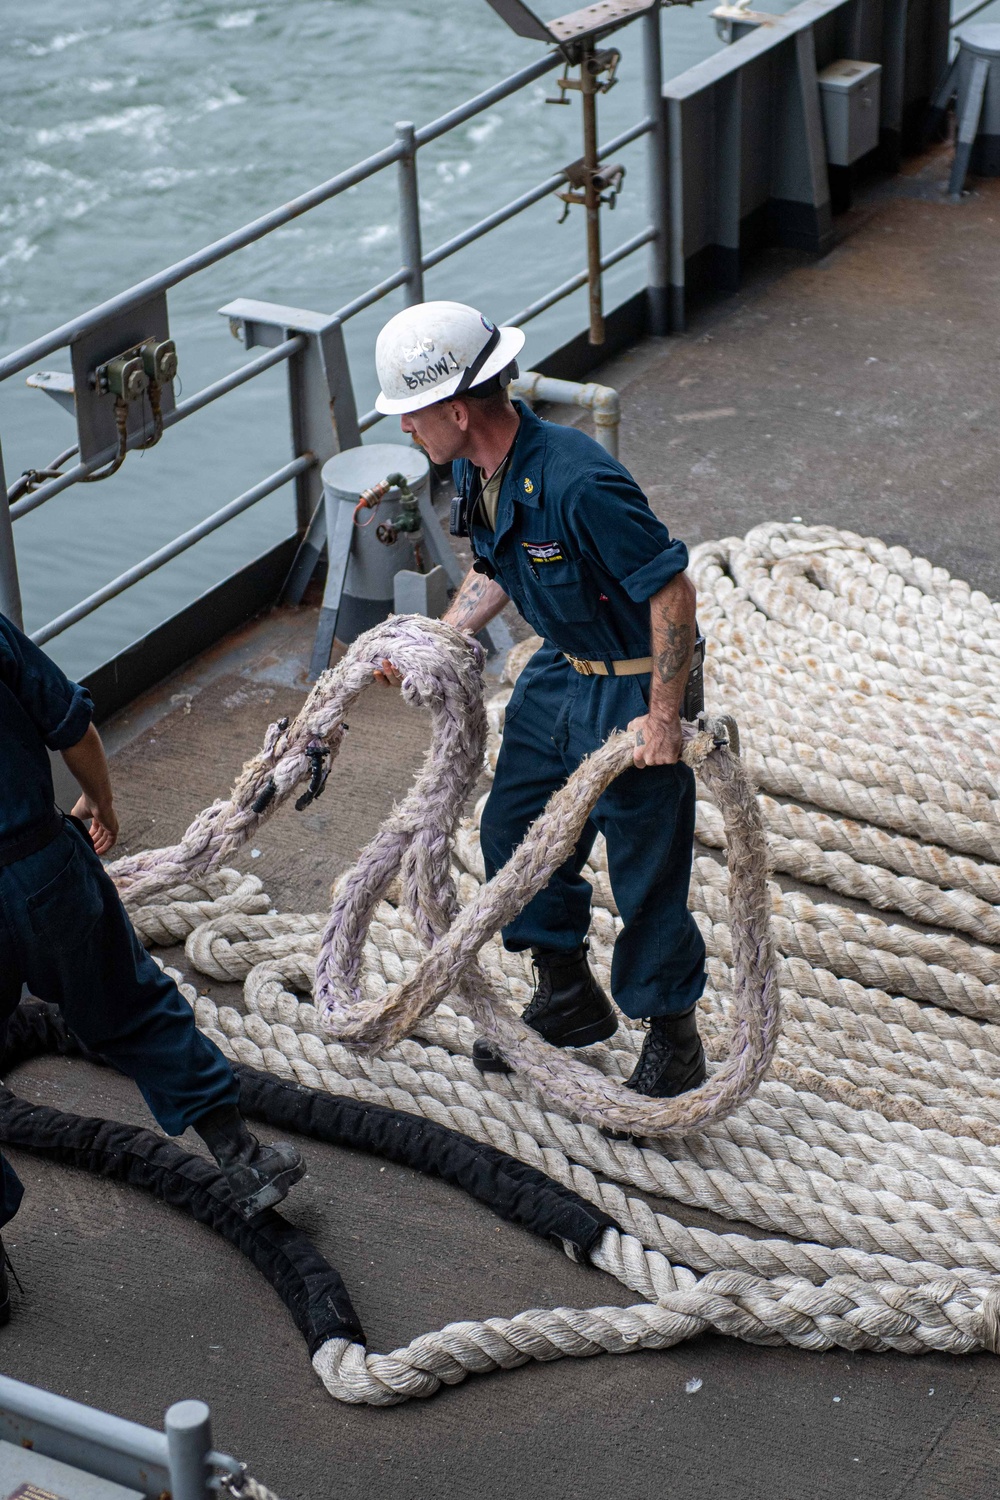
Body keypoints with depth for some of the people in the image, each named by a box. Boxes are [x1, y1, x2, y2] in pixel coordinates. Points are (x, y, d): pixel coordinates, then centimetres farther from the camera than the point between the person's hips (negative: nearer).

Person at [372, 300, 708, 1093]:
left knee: (647, 870, 1)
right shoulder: (474, 470, -4)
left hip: (634, 685, -9)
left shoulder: (579, 483, -33)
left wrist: (663, 719, -27)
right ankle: (567, 996, 37)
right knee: (514, 831, 17)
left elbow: (673, 589, -29)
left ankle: (673, 1041, 21)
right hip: (560, 670, 9)